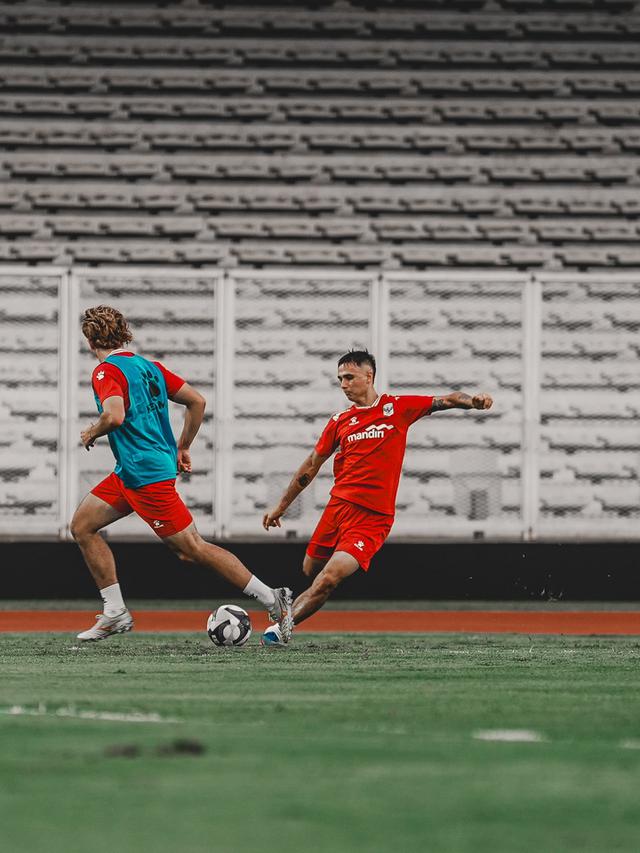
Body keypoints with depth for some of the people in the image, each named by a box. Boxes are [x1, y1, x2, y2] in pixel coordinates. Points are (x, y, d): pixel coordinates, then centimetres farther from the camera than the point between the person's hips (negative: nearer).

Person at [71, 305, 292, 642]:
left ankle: (272, 599, -6)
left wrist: (92, 433, -9)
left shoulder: (106, 371, -12)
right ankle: (115, 613, 11)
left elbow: (115, 415, -30)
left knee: (192, 547, -8)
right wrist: (182, 448, 20)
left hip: (146, 474, -10)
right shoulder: (148, 366, 12)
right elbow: (196, 401, 12)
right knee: (82, 525, 13)